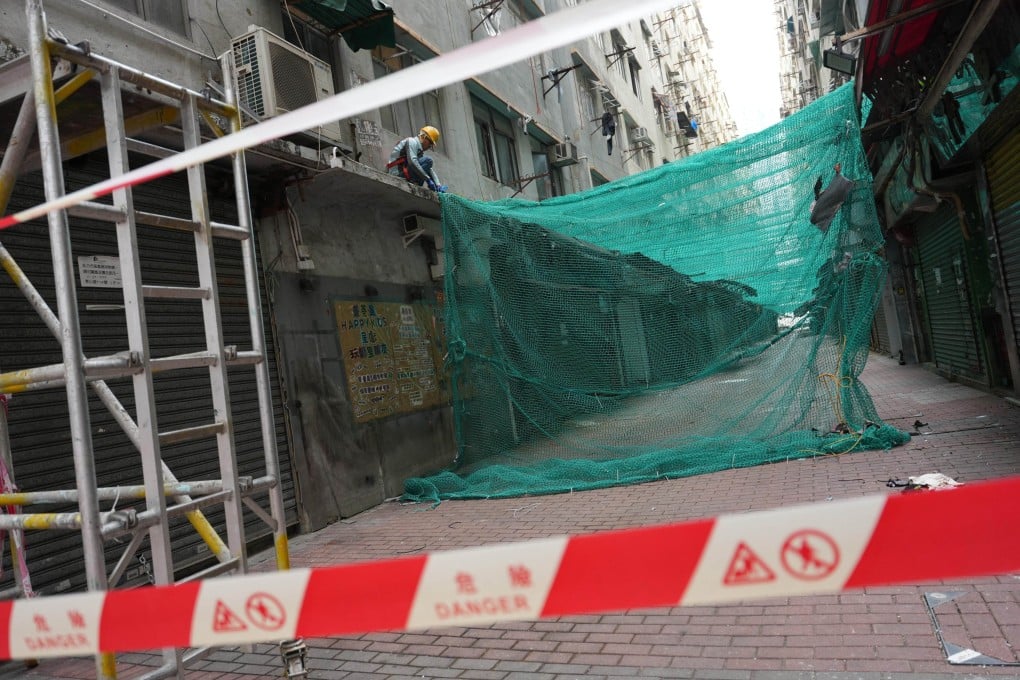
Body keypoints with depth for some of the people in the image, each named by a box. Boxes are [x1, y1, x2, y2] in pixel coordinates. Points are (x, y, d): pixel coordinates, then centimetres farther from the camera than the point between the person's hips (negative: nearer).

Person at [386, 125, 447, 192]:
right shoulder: (412, 141, -6)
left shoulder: (420, 150, 22)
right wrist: (428, 179, -22)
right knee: (427, 161, -16)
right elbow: (412, 161, -23)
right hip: (398, 174, -10)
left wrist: (438, 185, 2)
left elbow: (430, 169, 18)